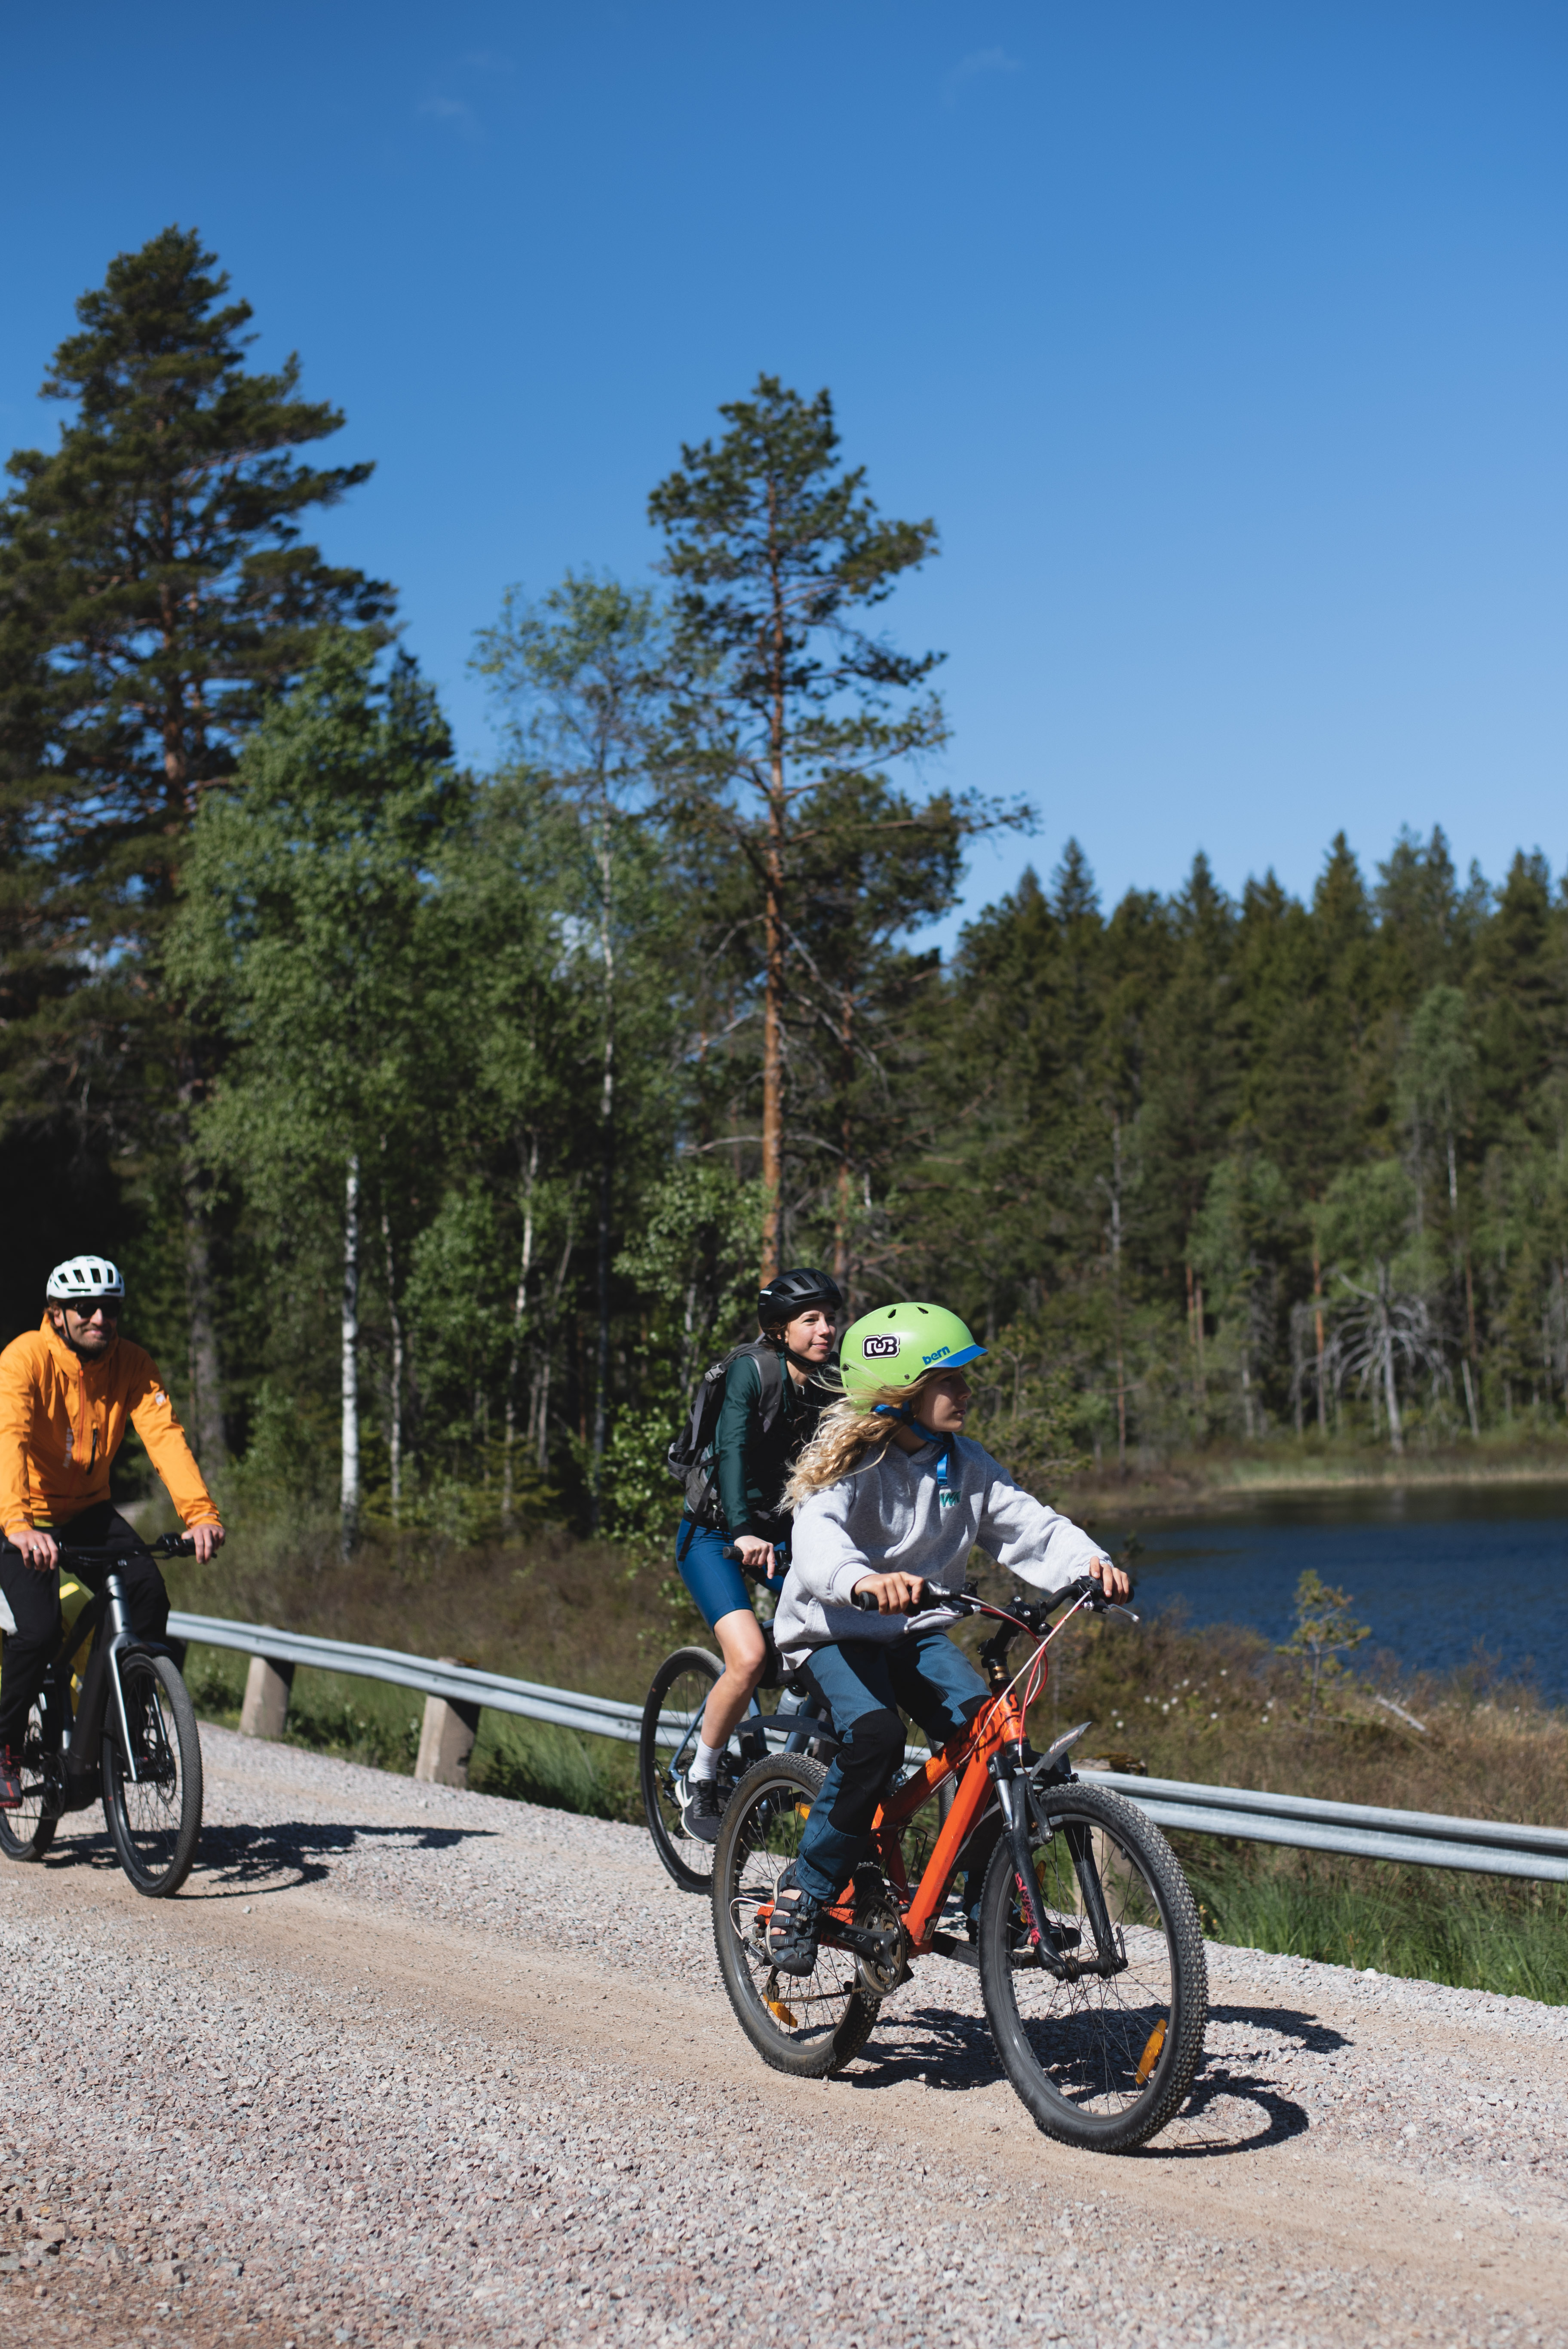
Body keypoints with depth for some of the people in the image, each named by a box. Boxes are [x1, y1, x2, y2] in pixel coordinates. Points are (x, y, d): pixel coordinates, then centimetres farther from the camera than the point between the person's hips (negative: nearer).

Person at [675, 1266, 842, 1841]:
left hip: (783, 1531, 5)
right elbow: (734, 1450, -30)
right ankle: (701, 1779, -4)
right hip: (715, 1534, -5)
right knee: (749, 1657, -24)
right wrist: (744, 1533, -45)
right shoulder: (752, 1370, -18)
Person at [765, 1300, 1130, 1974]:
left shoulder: (965, 1462, 0)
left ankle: (989, 1898, -5)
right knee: (875, 1735, -32)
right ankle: (806, 1892, -14)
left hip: (917, 1633, 5)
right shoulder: (853, 1463, -18)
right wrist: (862, 1580, -58)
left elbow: (1027, 1525, -3)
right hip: (834, 1632, -5)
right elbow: (817, 1536, -36)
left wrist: (1088, 1561, -24)